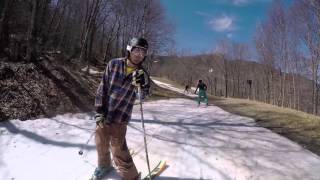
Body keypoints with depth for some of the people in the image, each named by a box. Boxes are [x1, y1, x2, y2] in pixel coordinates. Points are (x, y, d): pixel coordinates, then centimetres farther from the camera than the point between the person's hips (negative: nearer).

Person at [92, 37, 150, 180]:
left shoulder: (141, 73, -6)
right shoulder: (114, 64, -7)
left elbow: (143, 94, -17)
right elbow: (103, 88, -3)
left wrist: (143, 83, -39)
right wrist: (99, 110, -7)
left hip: (120, 118, -2)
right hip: (103, 114, 3)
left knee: (118, 149, -1)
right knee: (101, 143, 20)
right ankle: (104, 165, 49)